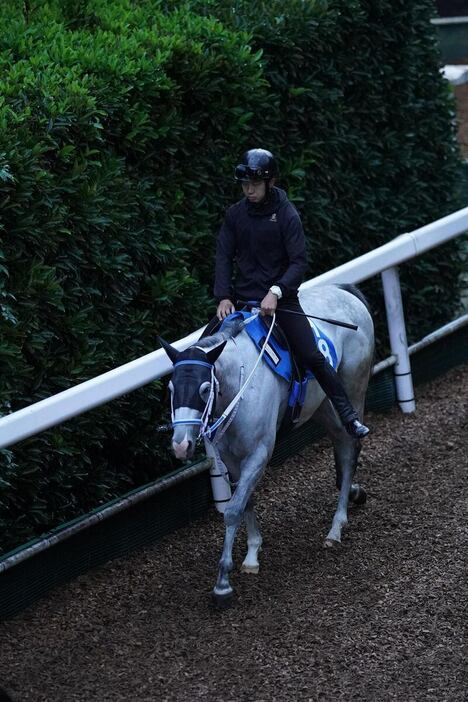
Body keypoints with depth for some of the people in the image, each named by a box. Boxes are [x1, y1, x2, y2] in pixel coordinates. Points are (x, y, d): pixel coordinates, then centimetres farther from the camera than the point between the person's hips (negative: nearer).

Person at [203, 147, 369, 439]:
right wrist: (224, 297, -10)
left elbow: (299, 262, -13)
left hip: (280, 299, -4)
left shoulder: (287, 215, -9)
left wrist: (276, 292, -27)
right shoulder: (236, 214, 2)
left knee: (312, 357, -13)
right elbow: (224, 257, 4)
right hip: (241, 298, 4)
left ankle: (349, 416, -6)